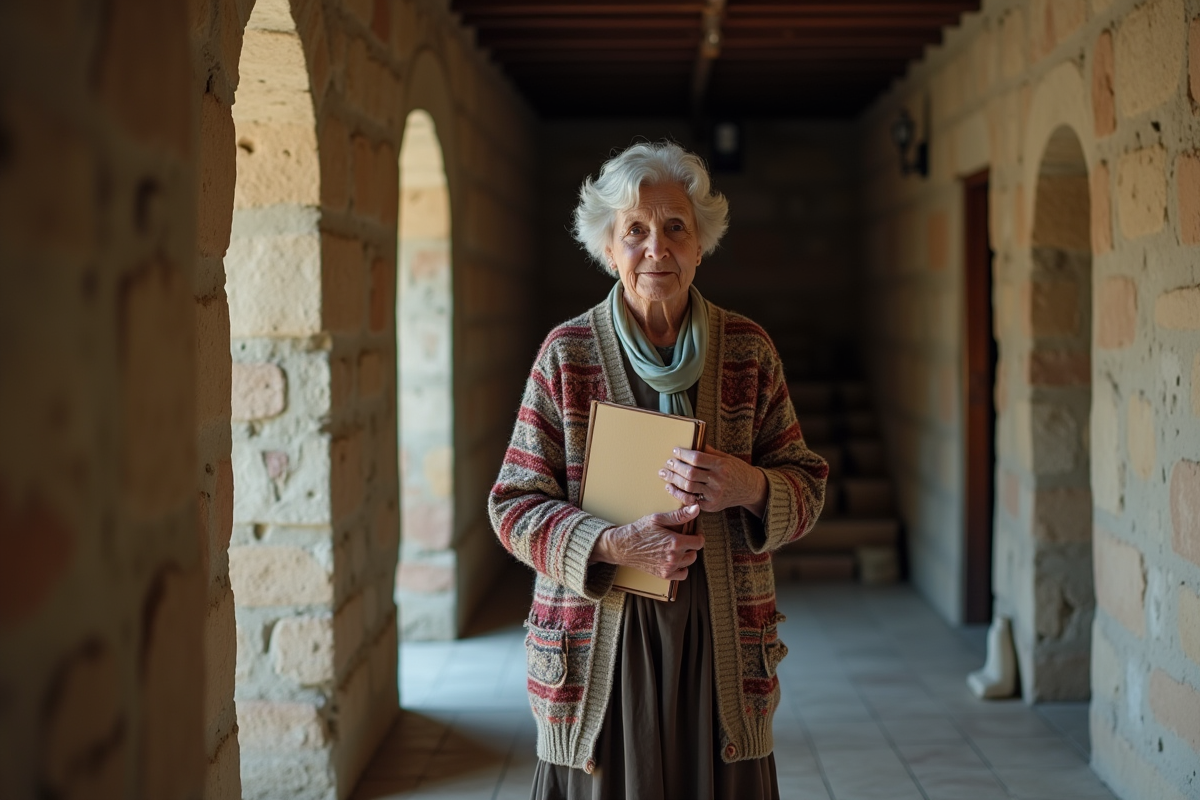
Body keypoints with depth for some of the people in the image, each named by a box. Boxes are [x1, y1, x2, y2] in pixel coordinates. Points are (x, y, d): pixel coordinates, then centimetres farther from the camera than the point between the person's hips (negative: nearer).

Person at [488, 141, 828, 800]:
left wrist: (750, 488, -16)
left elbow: (807, 485, 6)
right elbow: (514, 506, -1)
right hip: (600, 648, -1)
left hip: (721, 647, 1)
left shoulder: (748, 350, 5)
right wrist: (611, 545, -18)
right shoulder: (566, 353, 0)